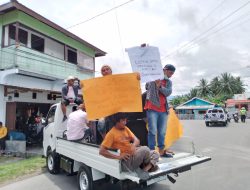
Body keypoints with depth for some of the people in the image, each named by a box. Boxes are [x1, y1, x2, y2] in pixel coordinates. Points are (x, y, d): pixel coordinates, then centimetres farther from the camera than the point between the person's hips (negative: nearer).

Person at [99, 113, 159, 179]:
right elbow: (101, 151, -18)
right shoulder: (111, 134, -11)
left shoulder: (125, 128, 11)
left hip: (134, 154, 8)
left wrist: (133, 146, -16)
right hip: (127, 160, -8)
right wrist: (118, 156, -24)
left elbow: (136, 140, 8)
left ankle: (145, 169, -23)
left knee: (155, 153, 1)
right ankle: (150, 165, 5)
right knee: (145, 149, -26)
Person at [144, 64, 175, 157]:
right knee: (153, 131, -6)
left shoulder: (169, 82, 14)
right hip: (152, 108, -5)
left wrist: (160, 86, -17)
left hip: (163, 109, 5)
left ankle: (161, 150, 22)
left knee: (162, 132, 11)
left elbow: (168, 92, -3)